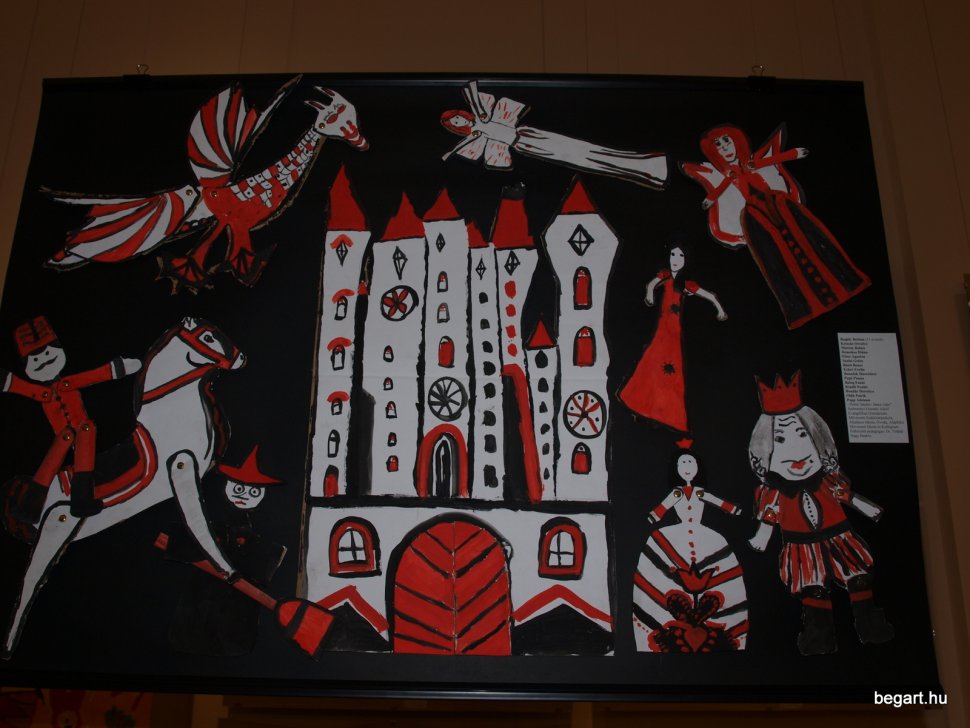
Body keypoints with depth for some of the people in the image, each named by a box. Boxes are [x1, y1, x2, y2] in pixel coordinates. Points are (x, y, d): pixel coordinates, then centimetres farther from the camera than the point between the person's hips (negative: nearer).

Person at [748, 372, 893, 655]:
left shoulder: (828, 479, -6)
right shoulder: (773, 491, -13)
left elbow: (846, 493, 9)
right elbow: (769, 514, -1)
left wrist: (866, 508, 16)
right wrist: (762, 537, 4)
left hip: (837, 536, 2)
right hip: (802, 546, -2)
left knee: (859, 578, 4)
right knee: (814, 588, -1)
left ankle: (868, 622, 21)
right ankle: (820, 632, 12)